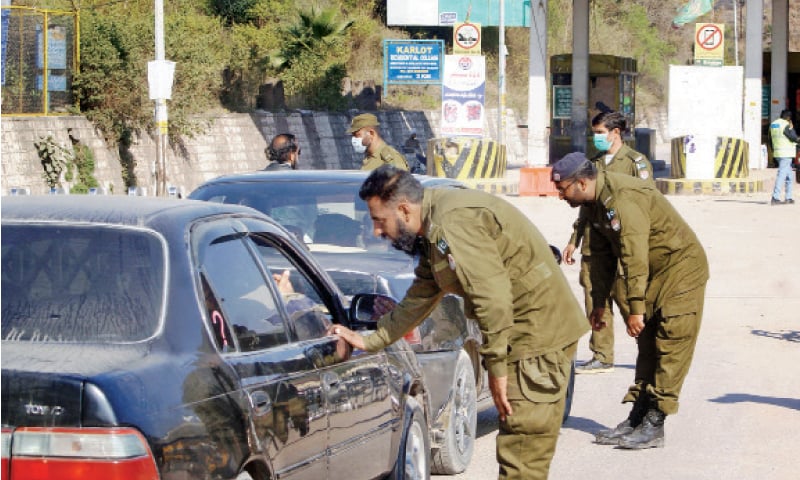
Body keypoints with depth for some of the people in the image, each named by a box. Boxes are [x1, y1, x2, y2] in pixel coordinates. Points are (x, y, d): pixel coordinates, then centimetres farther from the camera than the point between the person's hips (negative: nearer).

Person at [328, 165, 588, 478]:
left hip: (540, 331, -11)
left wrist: (496, 367, -19)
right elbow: (418, 300, 25)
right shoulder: (433, 232, 15)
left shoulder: (454, 221, -20)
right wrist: (368, 342, 26)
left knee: (522, 452, -9)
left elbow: (492, 298, -25)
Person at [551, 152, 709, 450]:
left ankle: (654, 426, -10)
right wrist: (598, 304, 15)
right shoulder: (599, 203, 5)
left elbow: (634, 258, -30)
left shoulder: (623, 199, -27)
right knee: (647, 348, 9)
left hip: (681, 271, -10)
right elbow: (602, 257, 14)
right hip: (655, 275, 10)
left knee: (670, 349, -9)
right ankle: (637, 419, 11)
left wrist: (636, 308, -28)